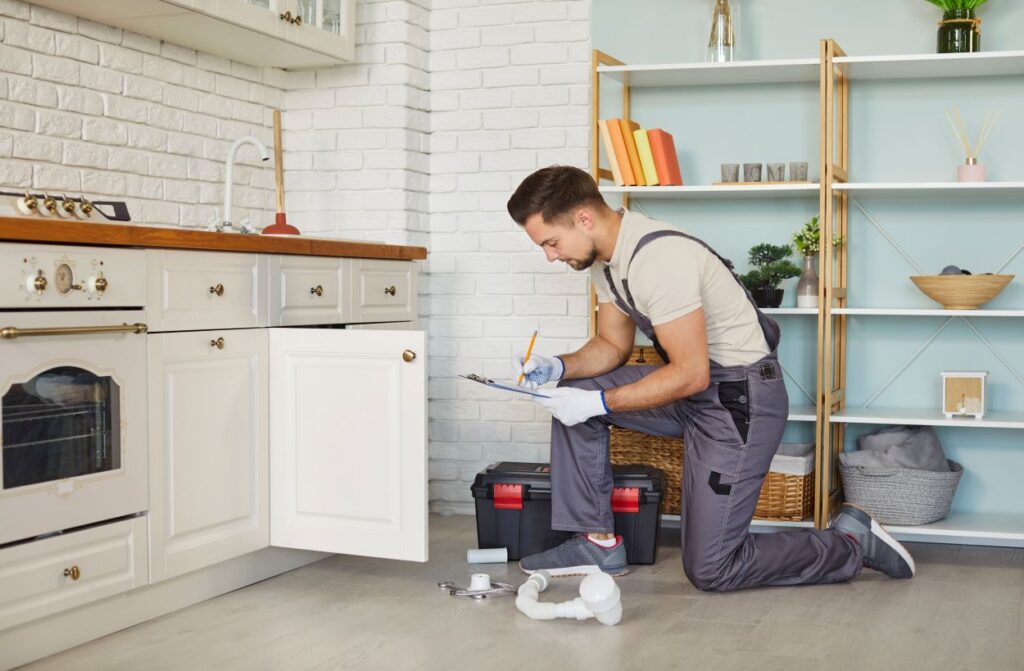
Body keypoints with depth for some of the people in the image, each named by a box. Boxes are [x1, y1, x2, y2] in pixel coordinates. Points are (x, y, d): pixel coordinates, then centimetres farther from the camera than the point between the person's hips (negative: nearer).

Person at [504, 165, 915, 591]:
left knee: (710, 571, -7)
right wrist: (558, 367, -7)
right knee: (572, 395, -2)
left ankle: (852, 543, 11)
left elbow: (691, 375, -27)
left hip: (742, 396, -9)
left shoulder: (656, 258, -28)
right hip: (692, 382, 9)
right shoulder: (604, 256, 1)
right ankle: (597, 542, 5)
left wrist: (598, 402, -24)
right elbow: (613, 345, 11)